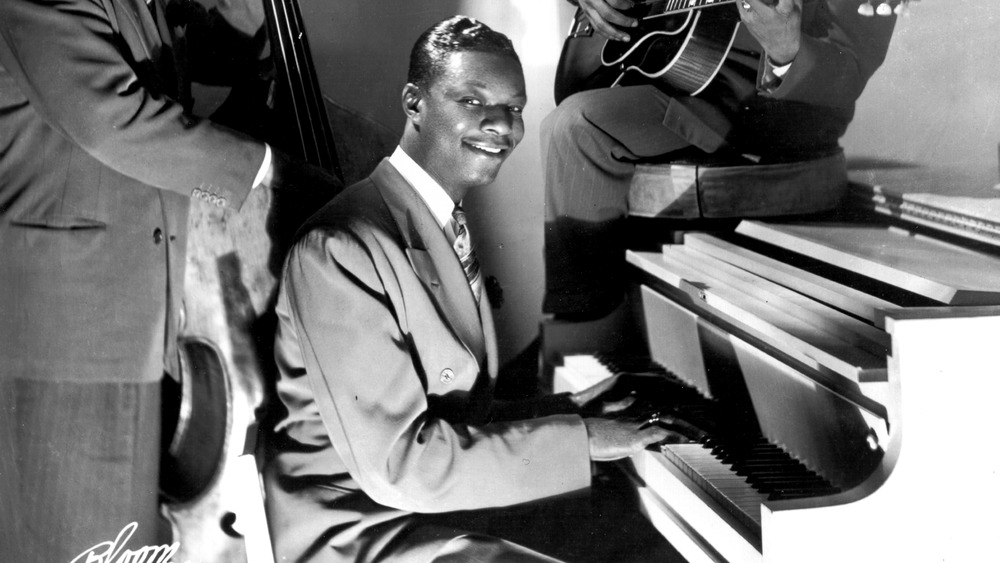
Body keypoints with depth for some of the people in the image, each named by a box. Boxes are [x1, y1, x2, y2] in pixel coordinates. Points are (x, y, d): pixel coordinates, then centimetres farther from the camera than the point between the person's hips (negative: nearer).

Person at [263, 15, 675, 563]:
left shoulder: (446, 226, 10)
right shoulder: (340, 249, -19)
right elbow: (395, 461, -23)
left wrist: (560, 411, 0)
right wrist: (573, 437, -20)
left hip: (439, 506, 8)